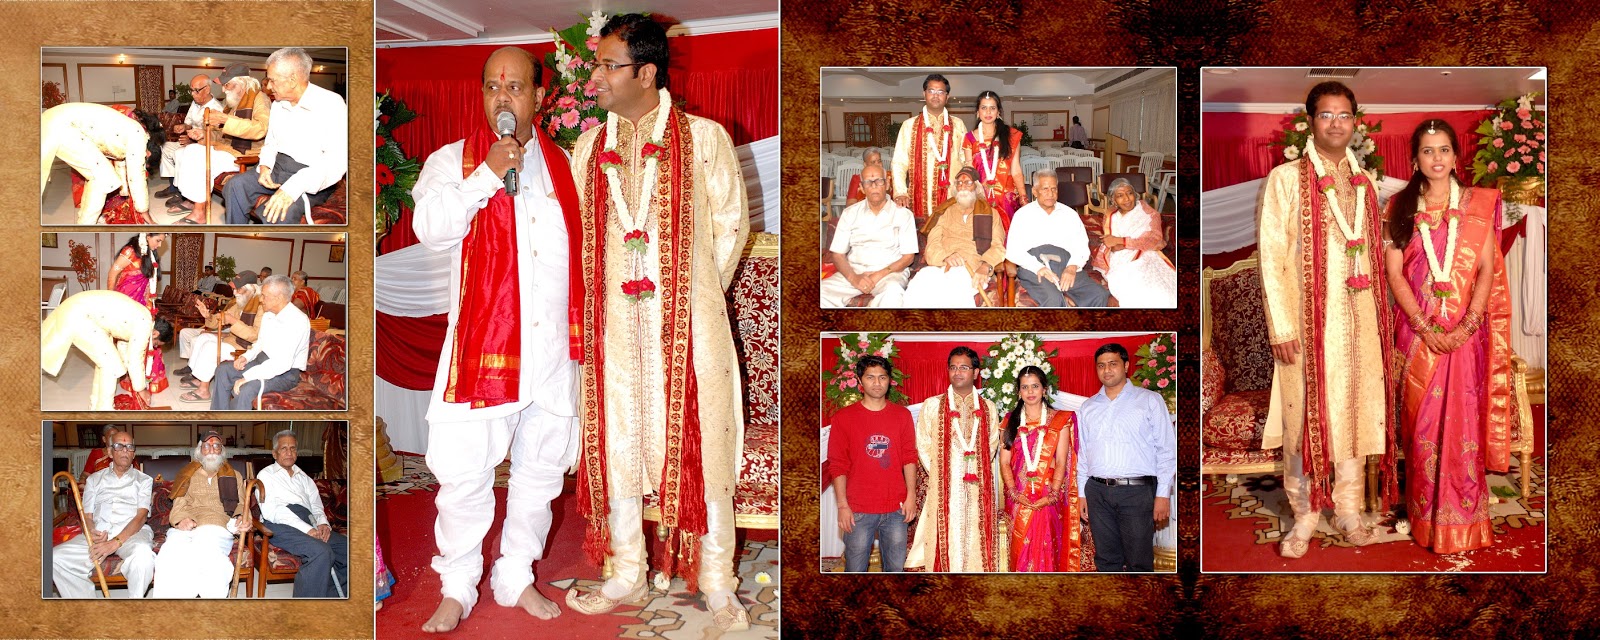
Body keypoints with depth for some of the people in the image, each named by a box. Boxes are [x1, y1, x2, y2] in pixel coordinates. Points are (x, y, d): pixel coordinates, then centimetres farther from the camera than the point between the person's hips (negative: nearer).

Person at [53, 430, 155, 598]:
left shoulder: (143, 480, 12)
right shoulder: (94, 479, 20)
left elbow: (141, 515, -2)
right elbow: (87, 516, 13)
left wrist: (115, 543, -19)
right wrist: (91, 534, -13)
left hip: (131, 533, -3)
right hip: (97, 534, 3)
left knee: (142, 552, -40)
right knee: (55, 558, -23)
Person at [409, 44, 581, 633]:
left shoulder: (563, 166, 13)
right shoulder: (453, 160, 3)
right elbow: (429, 227, -14)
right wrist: (489, 174, -18)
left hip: (553, 348, 4)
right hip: (481, 343, -3)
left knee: (541, 469, 11)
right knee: (465, 473, -4)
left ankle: (517, 578, 27)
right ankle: (456, 588, 13)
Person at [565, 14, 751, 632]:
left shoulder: (705, 138, -3)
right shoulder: (589, 146, 9)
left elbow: (730, 227, 2)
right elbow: (580, 234, 14)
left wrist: (696, 294, 4)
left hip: (689, 323, -4)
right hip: (615, 322, 4)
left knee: (701, 447, 1)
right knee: (615, 442, 9)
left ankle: (717, 584, 14)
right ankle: (627, 574, 25)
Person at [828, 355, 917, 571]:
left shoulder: (902, 415, 8)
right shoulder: (844, 417, 0)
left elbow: (909, 458, 8)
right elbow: (837, 465, -1)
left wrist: (911, 495, -2)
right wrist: (843, 505, -7)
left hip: (895, 509, 2)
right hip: (859, 510, -2)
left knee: (896, 568, 9)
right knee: (855, 570, 0)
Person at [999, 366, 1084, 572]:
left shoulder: (1060, 420, 6)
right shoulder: (1011, 421, 12)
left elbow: (1061, 462, -1)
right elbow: (1004, 462, 5)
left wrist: (1052, 495, -13)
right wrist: (1013, 492, -10)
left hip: (1048, 500, -2)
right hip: (1019, 501, 2)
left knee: (1047, 553, -4)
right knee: (1020, 553, 0)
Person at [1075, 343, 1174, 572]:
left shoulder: (1150, 401, 2)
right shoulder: (1088, 407, 14)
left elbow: (1166, 449, -1)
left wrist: (1163, 494, -7)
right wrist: (1082, 493, 11)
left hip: (1137, 492, -4)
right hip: (1097, 492, 4)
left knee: (1139, 563, -3)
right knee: (1106, 561, 8)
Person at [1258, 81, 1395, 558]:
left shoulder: (1364, 183, 12)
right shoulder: (1285, 179, -4)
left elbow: (1374, 254, 15)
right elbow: (1271, 256, -8)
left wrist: (1381, 312, 9)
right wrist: (1280, 325, -13)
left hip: (1359, 318, 5)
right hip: (1307, 318, -4)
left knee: (1355, 409, 8)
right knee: (1305, 414, -1)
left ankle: (1349, 509, 20)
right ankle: (1305, 514, 11)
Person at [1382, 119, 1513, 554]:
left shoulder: (1478, 204, 4)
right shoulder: (1400, 208, 4)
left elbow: (1487, 269, 0)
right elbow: (1394, 273, -2)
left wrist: (1467, 325, -12)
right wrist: (1426, 328, -12)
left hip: (1466, 333, 0)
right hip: (1418, 332, 1)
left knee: (1464, 424, 1)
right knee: (1422, 424, 3)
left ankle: (1465, 519, 11)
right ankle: (1427, 519, 13)